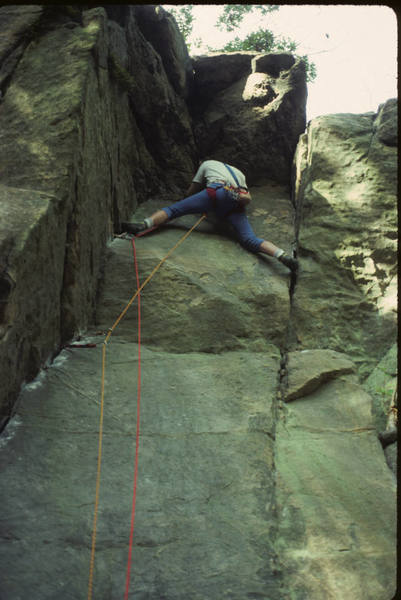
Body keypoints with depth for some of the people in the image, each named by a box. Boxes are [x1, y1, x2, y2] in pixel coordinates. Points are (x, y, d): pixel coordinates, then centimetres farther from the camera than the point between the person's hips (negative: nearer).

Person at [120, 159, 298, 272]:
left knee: (174, 209, -5)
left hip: (218, 192, -4)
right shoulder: (239, 173, 45)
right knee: (250, 240, -7)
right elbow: (248, 198, 35)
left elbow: (190, 192, 38)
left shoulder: (207, 164, 35)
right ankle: (283, 256, -29)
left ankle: (143, 225, -28)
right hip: (237, 203, 4)